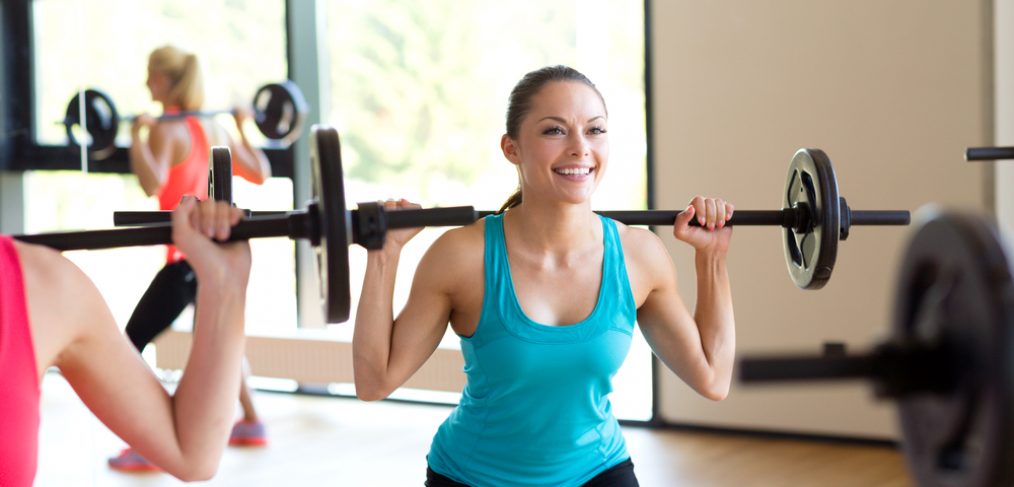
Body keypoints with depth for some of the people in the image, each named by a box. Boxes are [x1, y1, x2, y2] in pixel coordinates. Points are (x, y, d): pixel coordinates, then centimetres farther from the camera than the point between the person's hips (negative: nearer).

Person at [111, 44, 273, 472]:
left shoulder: (165, 129, -12)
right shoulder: (213, 127, 10)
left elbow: (152, 185, -29)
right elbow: (259, 174, 17)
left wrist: (136, 136, -25)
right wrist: (244, 127, 27)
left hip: (189, 258, -8)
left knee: (131, 344, -3)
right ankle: (251, 424, 34)